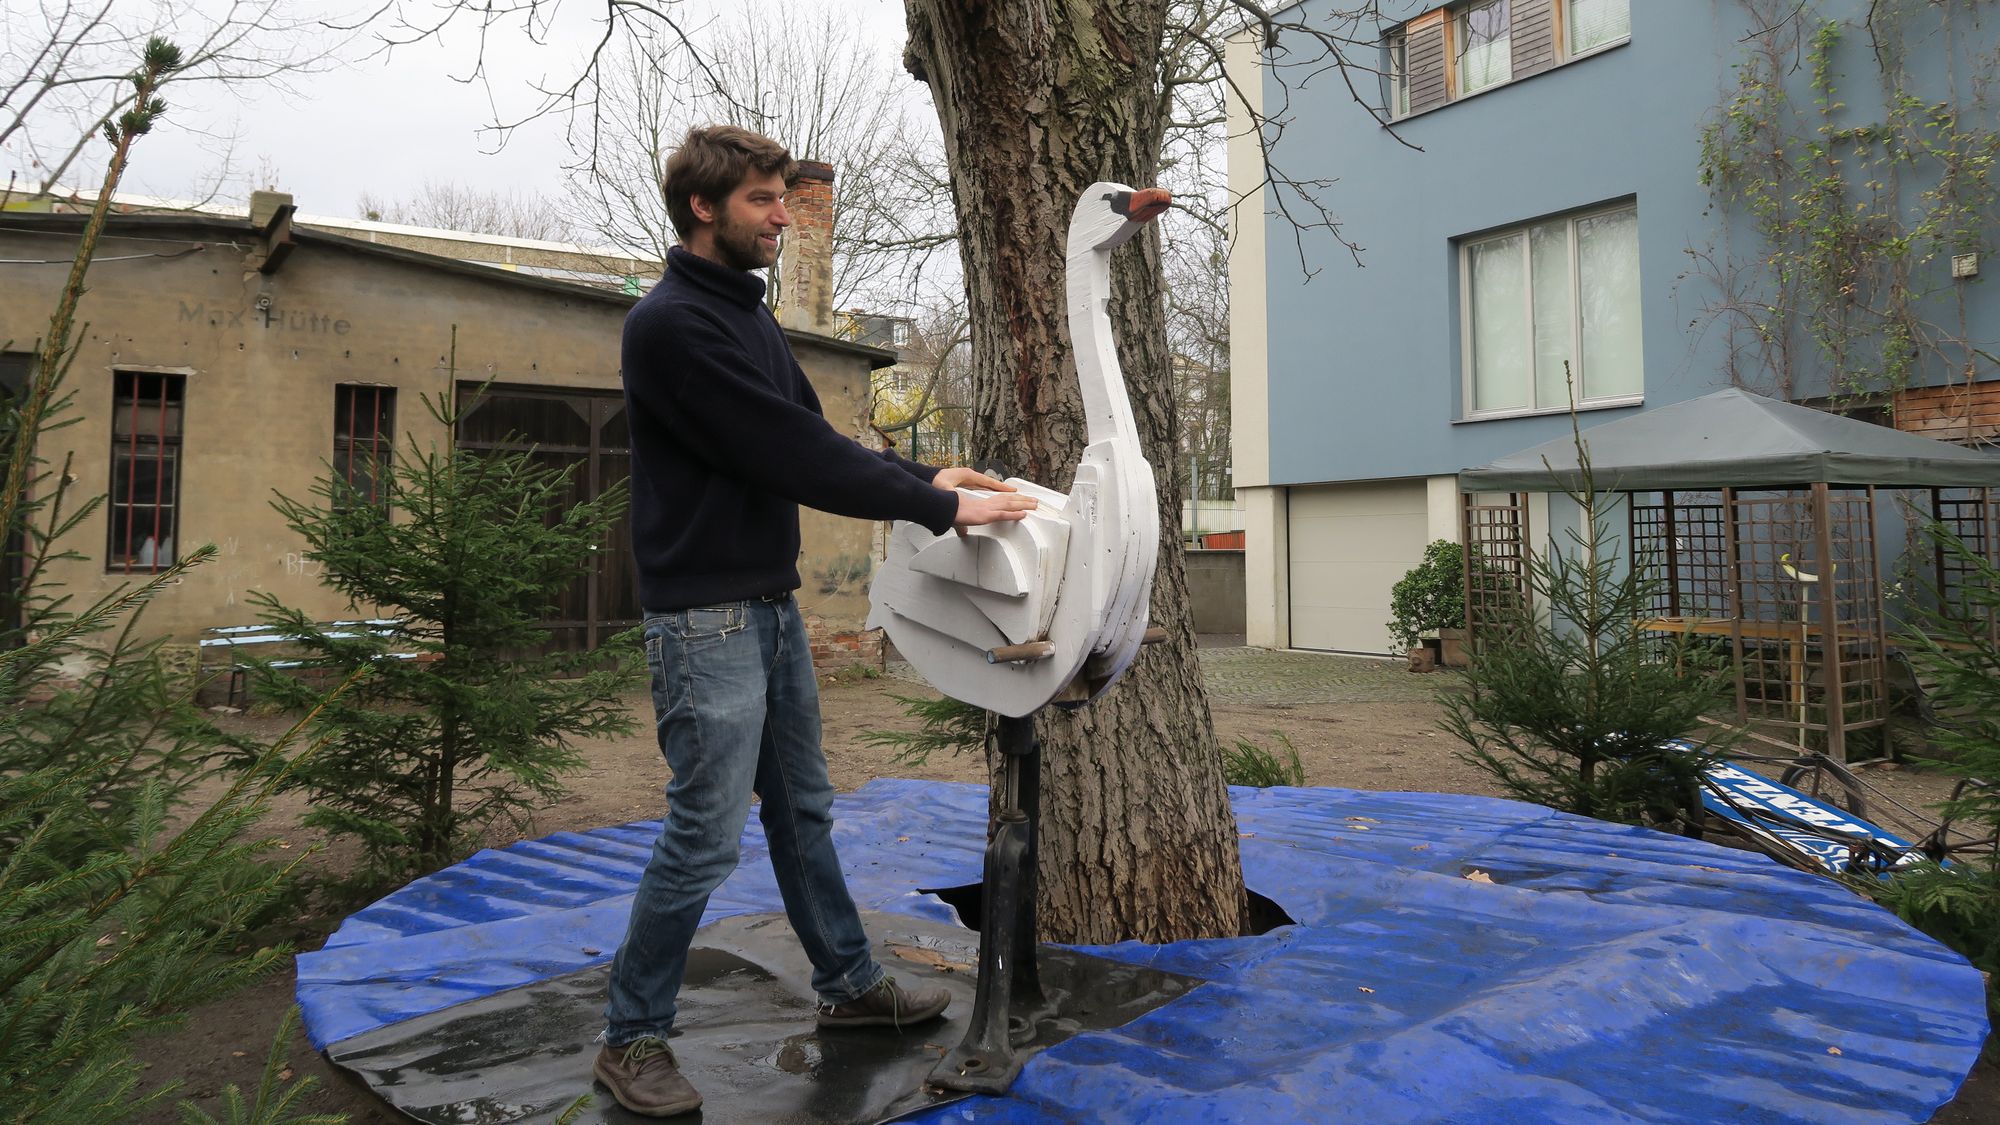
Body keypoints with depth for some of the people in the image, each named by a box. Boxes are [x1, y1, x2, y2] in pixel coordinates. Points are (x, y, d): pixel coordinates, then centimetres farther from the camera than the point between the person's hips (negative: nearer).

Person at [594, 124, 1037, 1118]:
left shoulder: (750, 318, 15)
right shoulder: (670, 325, -16)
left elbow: (812, 439, 14)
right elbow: (789, 457, -22)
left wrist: (925, 476, 1)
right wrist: (936, 508, -19)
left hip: (773, 605, 9)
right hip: (706, 616, -9)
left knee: (803, 809, 17)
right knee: (706, 833, -2)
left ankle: (849, 985, 32)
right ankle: (631, 1036, 16)